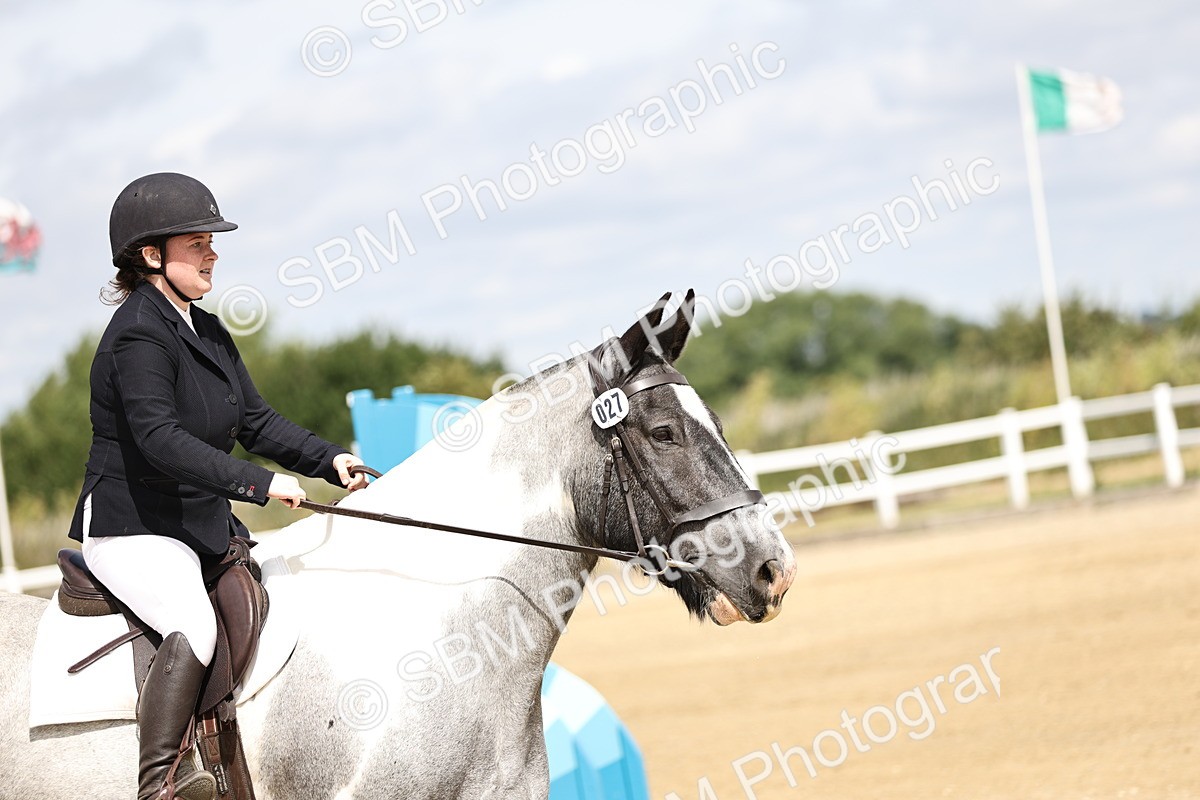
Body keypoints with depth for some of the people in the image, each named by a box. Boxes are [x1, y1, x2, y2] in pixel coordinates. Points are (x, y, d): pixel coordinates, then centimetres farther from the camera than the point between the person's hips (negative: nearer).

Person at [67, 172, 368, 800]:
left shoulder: (209, 333, 13)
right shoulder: (139, 334, -17)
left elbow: (256, 422, 15)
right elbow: (160, 439, -29)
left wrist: (329, 459, 0)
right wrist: (259, 483, -33)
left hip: (204, 523, 10)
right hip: (131, 525, -10)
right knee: (196, 627, -32)